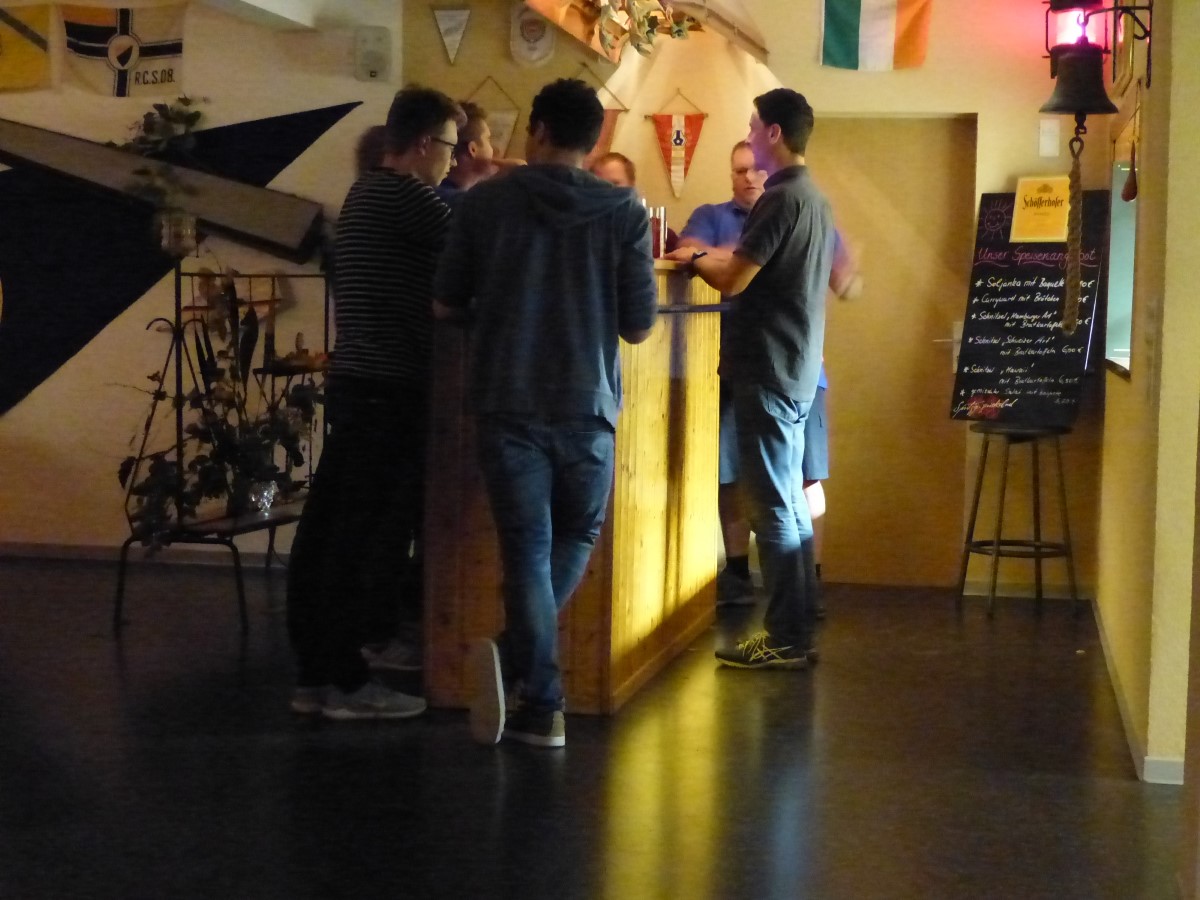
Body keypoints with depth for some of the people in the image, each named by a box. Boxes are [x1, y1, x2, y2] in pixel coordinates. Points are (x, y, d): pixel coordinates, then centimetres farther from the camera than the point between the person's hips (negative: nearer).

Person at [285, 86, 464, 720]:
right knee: (360, 536, -6)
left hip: (357, 383, 10)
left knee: (325, 530, 8)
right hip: (389, 389, -10)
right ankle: (347, 682, -2)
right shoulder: (404, 195, -11)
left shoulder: (366, 193, 19)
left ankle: (314, 674, 14)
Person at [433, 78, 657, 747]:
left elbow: (446, 306, 6)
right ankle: (517, 658, 12)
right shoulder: (624, 212, -1)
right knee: (577, 539, 20)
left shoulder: (487, 201, 0)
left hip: (507, 404, 0)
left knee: (528, 548, 5)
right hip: (588, 407, 0)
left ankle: (542, 706, -4)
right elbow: (639, 326, -1)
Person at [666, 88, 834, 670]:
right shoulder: (816, 199, 15)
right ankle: (797, 632, 19)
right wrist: (718, 257, 18)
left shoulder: (780, 200, -16)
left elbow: (732, 280, -17)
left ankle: (785, 639, 0)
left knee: (773, 506, -5)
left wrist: (694, 260, 1)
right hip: (797, 369, 10)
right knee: (790, 502, 13)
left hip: (768, 371, -10)